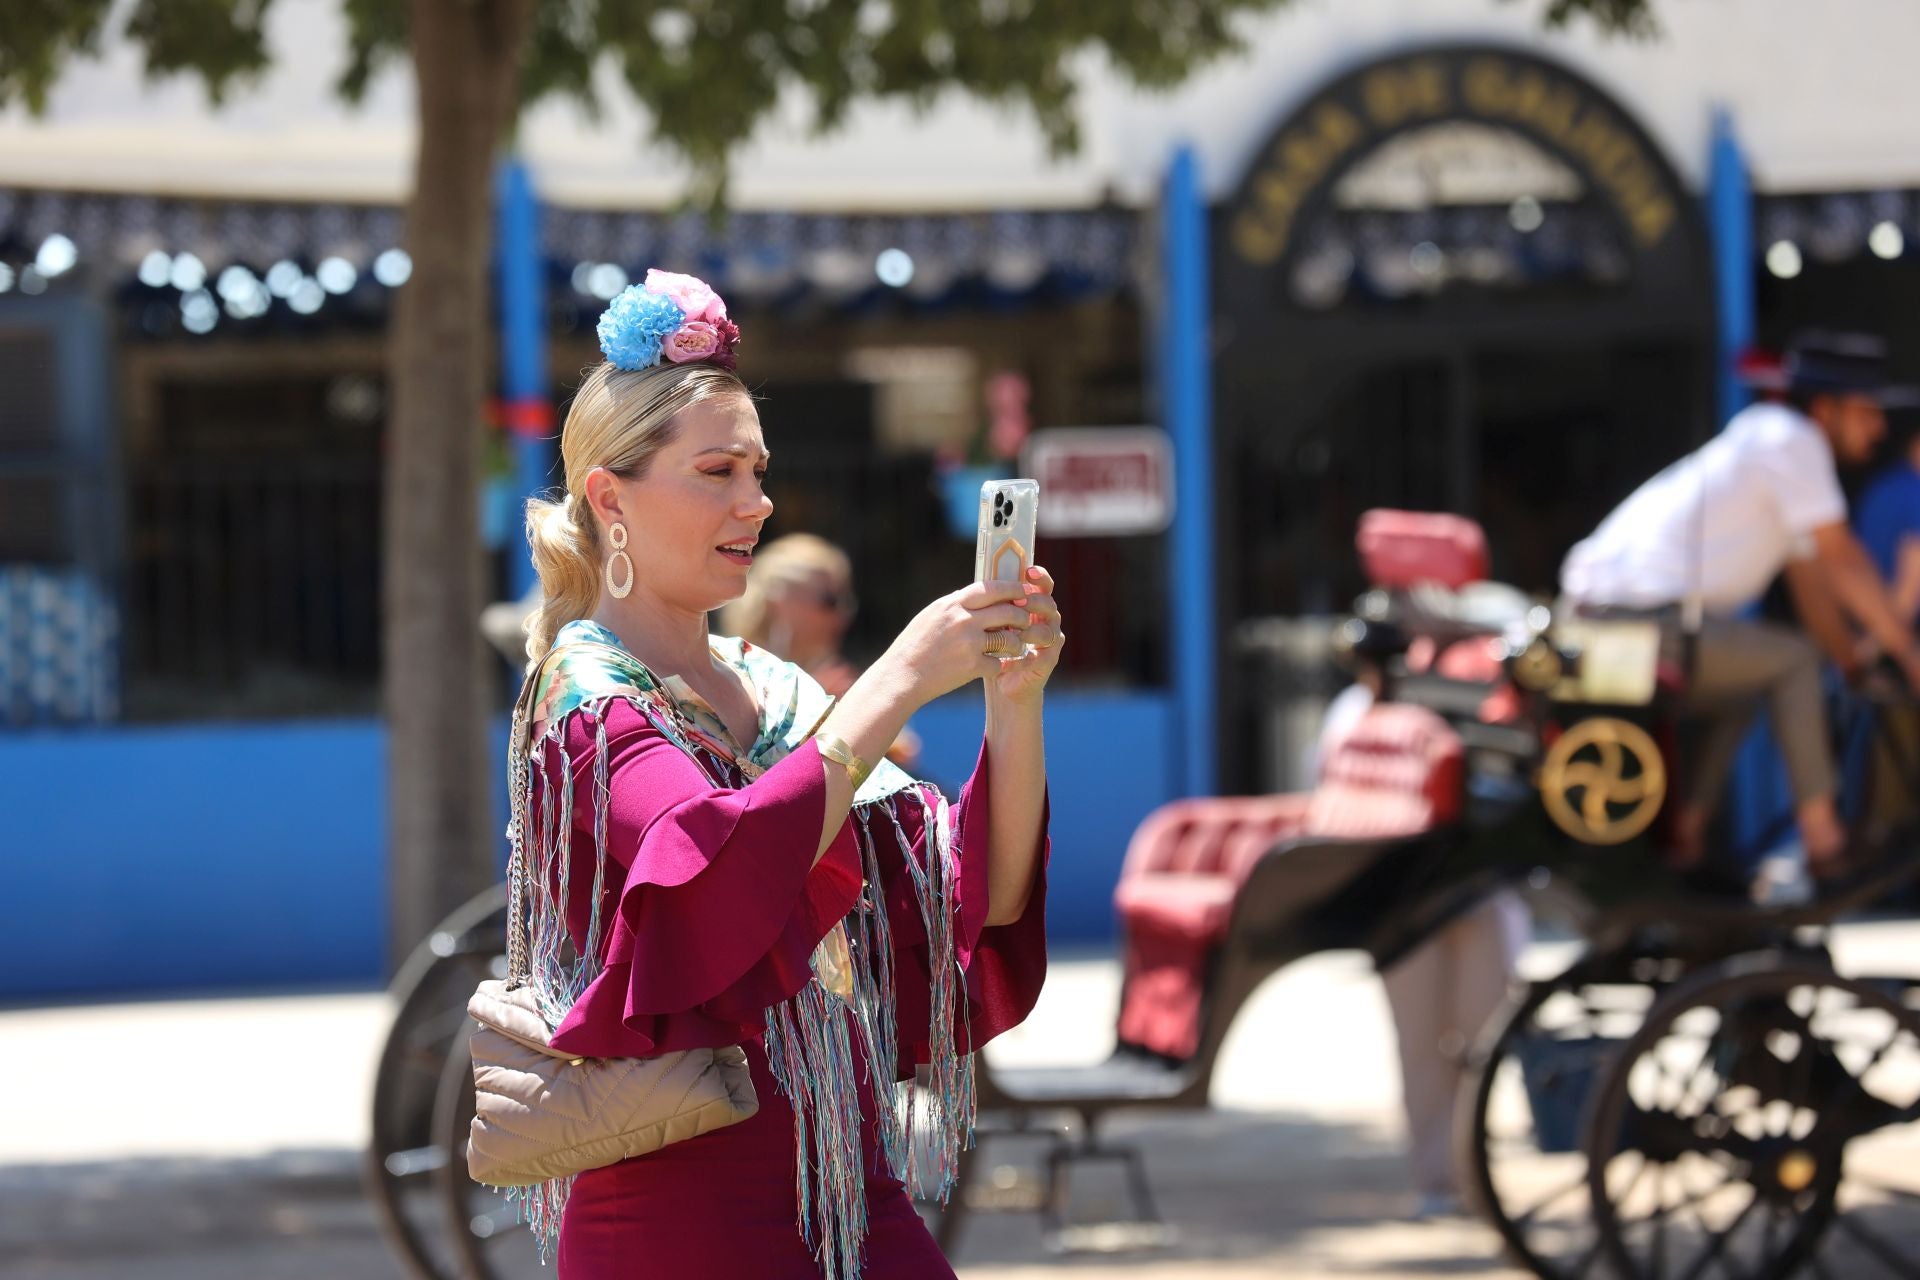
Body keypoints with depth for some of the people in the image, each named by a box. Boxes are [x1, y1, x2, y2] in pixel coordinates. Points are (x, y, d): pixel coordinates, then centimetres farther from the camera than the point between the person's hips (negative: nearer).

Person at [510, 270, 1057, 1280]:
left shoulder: (776, 693, 13)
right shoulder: (589, 700, -5)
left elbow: (981, 903, 5)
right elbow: (722, 869, -25)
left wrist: (1014, 702, -9)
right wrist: (901, 679, -22)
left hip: (849, 1195, 6)